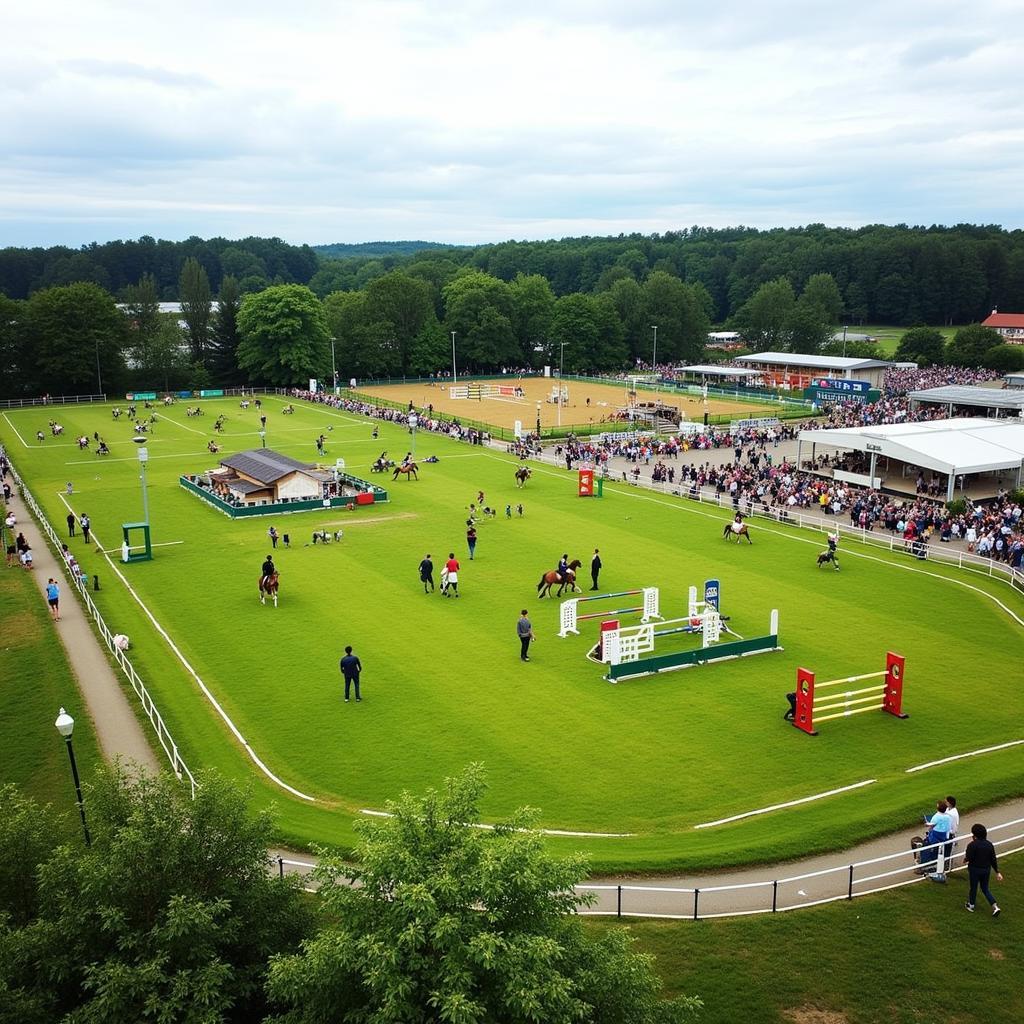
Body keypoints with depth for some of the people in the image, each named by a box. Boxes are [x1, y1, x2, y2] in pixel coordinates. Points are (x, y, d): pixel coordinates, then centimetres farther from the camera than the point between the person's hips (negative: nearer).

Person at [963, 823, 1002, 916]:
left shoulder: (972, 845, -21)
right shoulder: (989, 845, -3)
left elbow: (968, 858, -20)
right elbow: (993, 860, 1)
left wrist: (965, 859, 4)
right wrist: (997, 872, 8)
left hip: (975, 870, -5)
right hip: (986, 870, 5)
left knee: (973, 887, 14)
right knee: (985, 888, 19)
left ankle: (971, 905, 31)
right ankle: (995, 906, 6)